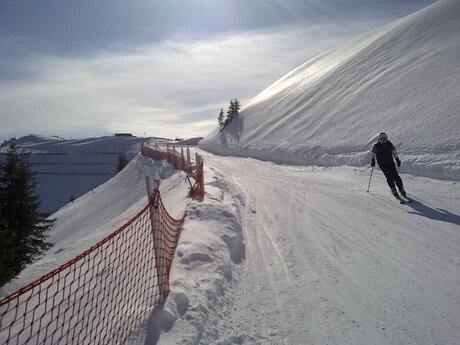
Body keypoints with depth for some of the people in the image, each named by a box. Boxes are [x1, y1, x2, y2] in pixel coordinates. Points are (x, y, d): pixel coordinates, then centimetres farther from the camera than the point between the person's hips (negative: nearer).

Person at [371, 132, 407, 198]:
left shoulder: (390, 144, 0)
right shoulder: (376, 146, -9)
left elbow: (394, 152, 13)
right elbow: (373, 153, 5)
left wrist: (397, 159, 14)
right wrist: (373, 160, -2)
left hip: (390, 162, 2)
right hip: (382, 164, -2)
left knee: (395, 176, -7)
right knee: (389, 177, -12)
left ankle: (402, 190, 0)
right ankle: (394, 191, -4)